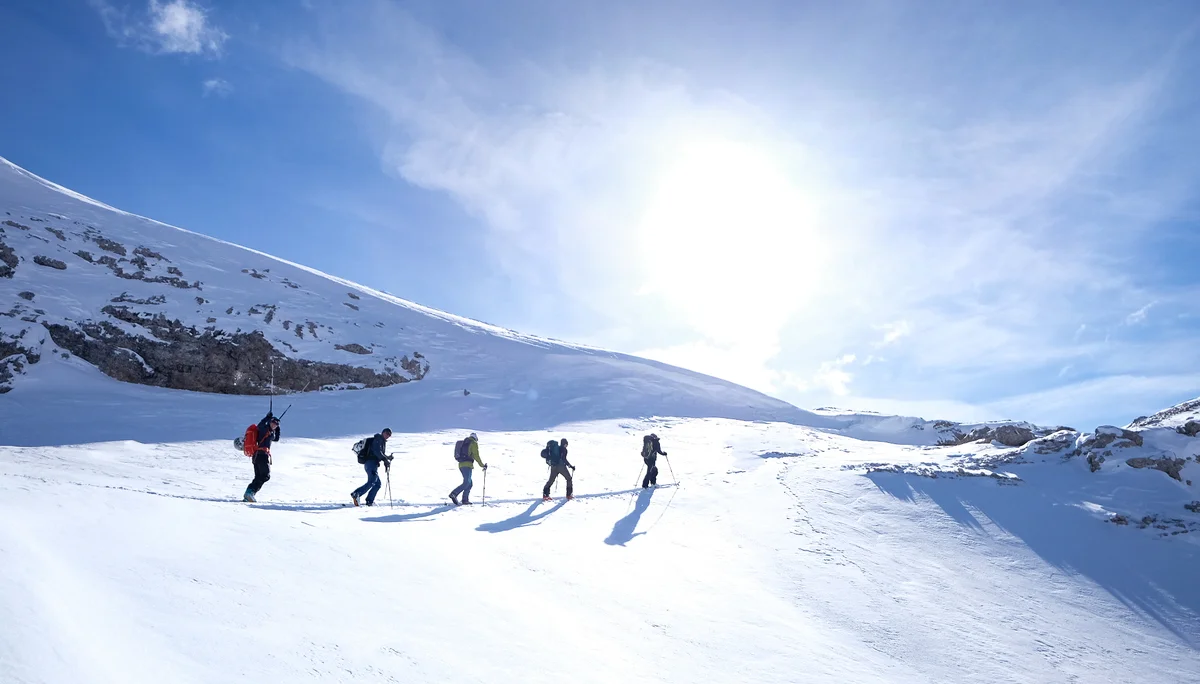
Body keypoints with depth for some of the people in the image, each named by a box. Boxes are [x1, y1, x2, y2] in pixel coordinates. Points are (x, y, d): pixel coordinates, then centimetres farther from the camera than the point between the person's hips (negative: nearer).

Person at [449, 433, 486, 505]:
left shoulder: (463, 443, 23)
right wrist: (482, 465, 2)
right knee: (466, 483, -14)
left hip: (461, 464, 8)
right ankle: (454, 494, -29)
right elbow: (476, 456, -6)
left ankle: (465, 500, 5)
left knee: (469, 483, 13)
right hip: (467, 465, -8)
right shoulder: (474, 443, 0)